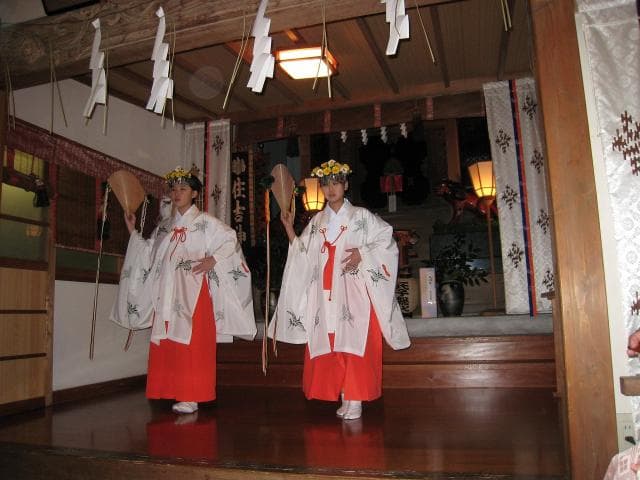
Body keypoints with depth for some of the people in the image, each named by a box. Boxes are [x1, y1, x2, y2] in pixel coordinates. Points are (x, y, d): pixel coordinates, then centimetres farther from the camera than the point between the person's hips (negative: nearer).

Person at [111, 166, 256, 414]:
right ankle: (173, 392, 13)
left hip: (193, 293, -6)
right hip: (167, 295, 6)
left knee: (192, 344, -8)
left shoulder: (205, 222, 2)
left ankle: (190, 396, -3)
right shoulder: (164, 225, 18)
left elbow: (231, 241, -3)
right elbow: (149, 253, 20)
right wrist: (133, 232, 16)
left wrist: (213, 260, -15)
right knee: (166, 344, 4)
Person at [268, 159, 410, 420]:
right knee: (328, 343, 1)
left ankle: (355, 399, 0)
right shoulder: (317, 222, 16)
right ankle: (343, 398, 12)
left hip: (354, 291, -4)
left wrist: (362, 254, -12)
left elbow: (386, 241, 1)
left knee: (355, 342, -8)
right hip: (325, 293, 4)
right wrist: (289, 228, 4)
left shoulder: (361, 216, 5)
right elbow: (302, 255, 11)